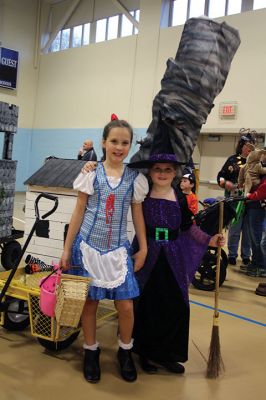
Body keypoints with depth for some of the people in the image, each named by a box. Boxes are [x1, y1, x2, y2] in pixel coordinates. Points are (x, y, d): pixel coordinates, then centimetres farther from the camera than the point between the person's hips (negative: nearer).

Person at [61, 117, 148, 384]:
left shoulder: (135, 178, 1)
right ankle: (91, 352, 31)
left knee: (126, 306, 1)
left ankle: (125, 352, 27)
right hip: (88, 245, -1)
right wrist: (67, 249, 0)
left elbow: (138, 215, 8)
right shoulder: (91, 174, -3)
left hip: (118, 249, 1)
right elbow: (79, 213, 0)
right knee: (89, 303, 9)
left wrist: (143, 248, 8)